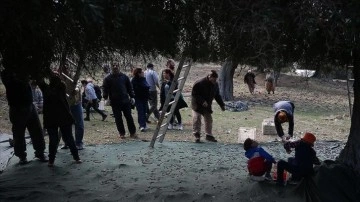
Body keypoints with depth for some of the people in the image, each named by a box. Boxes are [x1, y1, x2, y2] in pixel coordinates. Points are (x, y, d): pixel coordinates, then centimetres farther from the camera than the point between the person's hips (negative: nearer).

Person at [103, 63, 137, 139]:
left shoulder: (124, 77, 8)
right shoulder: (108, 79, 3)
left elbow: (129, 87, 11)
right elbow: (105, 89, 2)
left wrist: (132, 97, 5)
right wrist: (106, 97, -12)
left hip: (125, 101, 1)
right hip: (115, 102, -1)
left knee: (129, 117, 3)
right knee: (118, 118, 5)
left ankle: (132, 132, 12)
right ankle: (122, 133, 16)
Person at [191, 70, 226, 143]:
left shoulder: (215, 85, -3)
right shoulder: (199, 83, -23)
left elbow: (217, 95, 10)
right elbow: (194, 94, -21)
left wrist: (222, 105, 5)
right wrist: (202, 101, -30)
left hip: (207, 106, 6)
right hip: (197, 105, -6)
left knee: (209, 120, 8)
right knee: (197, 119, -14)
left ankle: (209, 135, 21)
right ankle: (197, 135, -6)